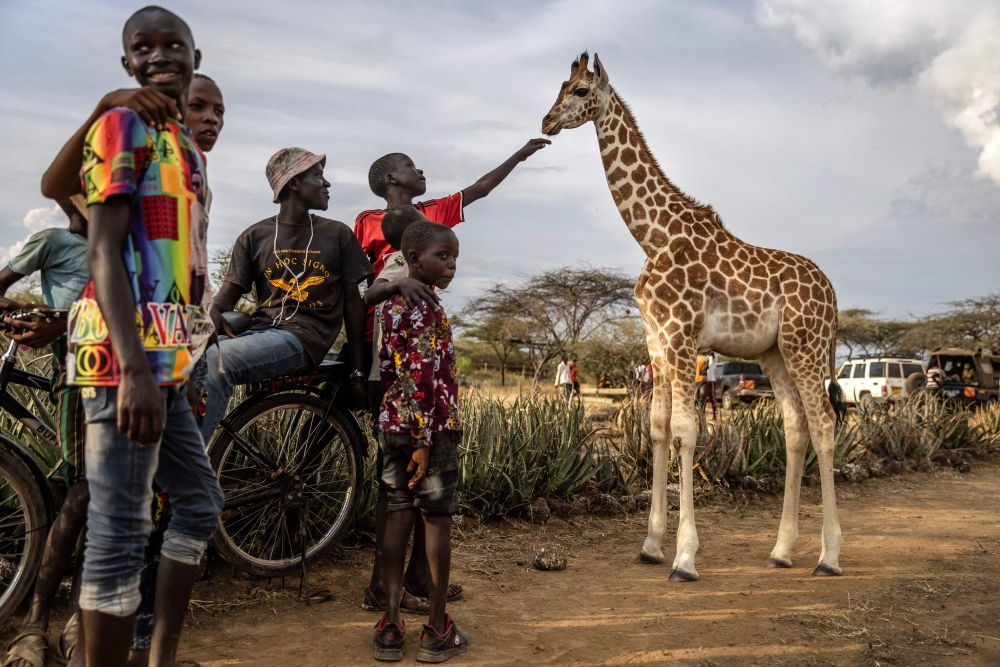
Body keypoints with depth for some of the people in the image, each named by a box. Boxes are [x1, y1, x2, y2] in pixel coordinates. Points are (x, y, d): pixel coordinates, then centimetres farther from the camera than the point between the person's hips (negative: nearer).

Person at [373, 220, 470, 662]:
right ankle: (438, 630, 11)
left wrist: (394, 426, 19)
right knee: (437, 519, 1)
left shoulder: (391, 304, 14)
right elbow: (421, 375, -21)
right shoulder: (426, 308, -13)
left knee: (399, 516, 10)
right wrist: (424, 439, -20)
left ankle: (390, 627, 14)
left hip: (392, 424, 8)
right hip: (433, 426, -8)